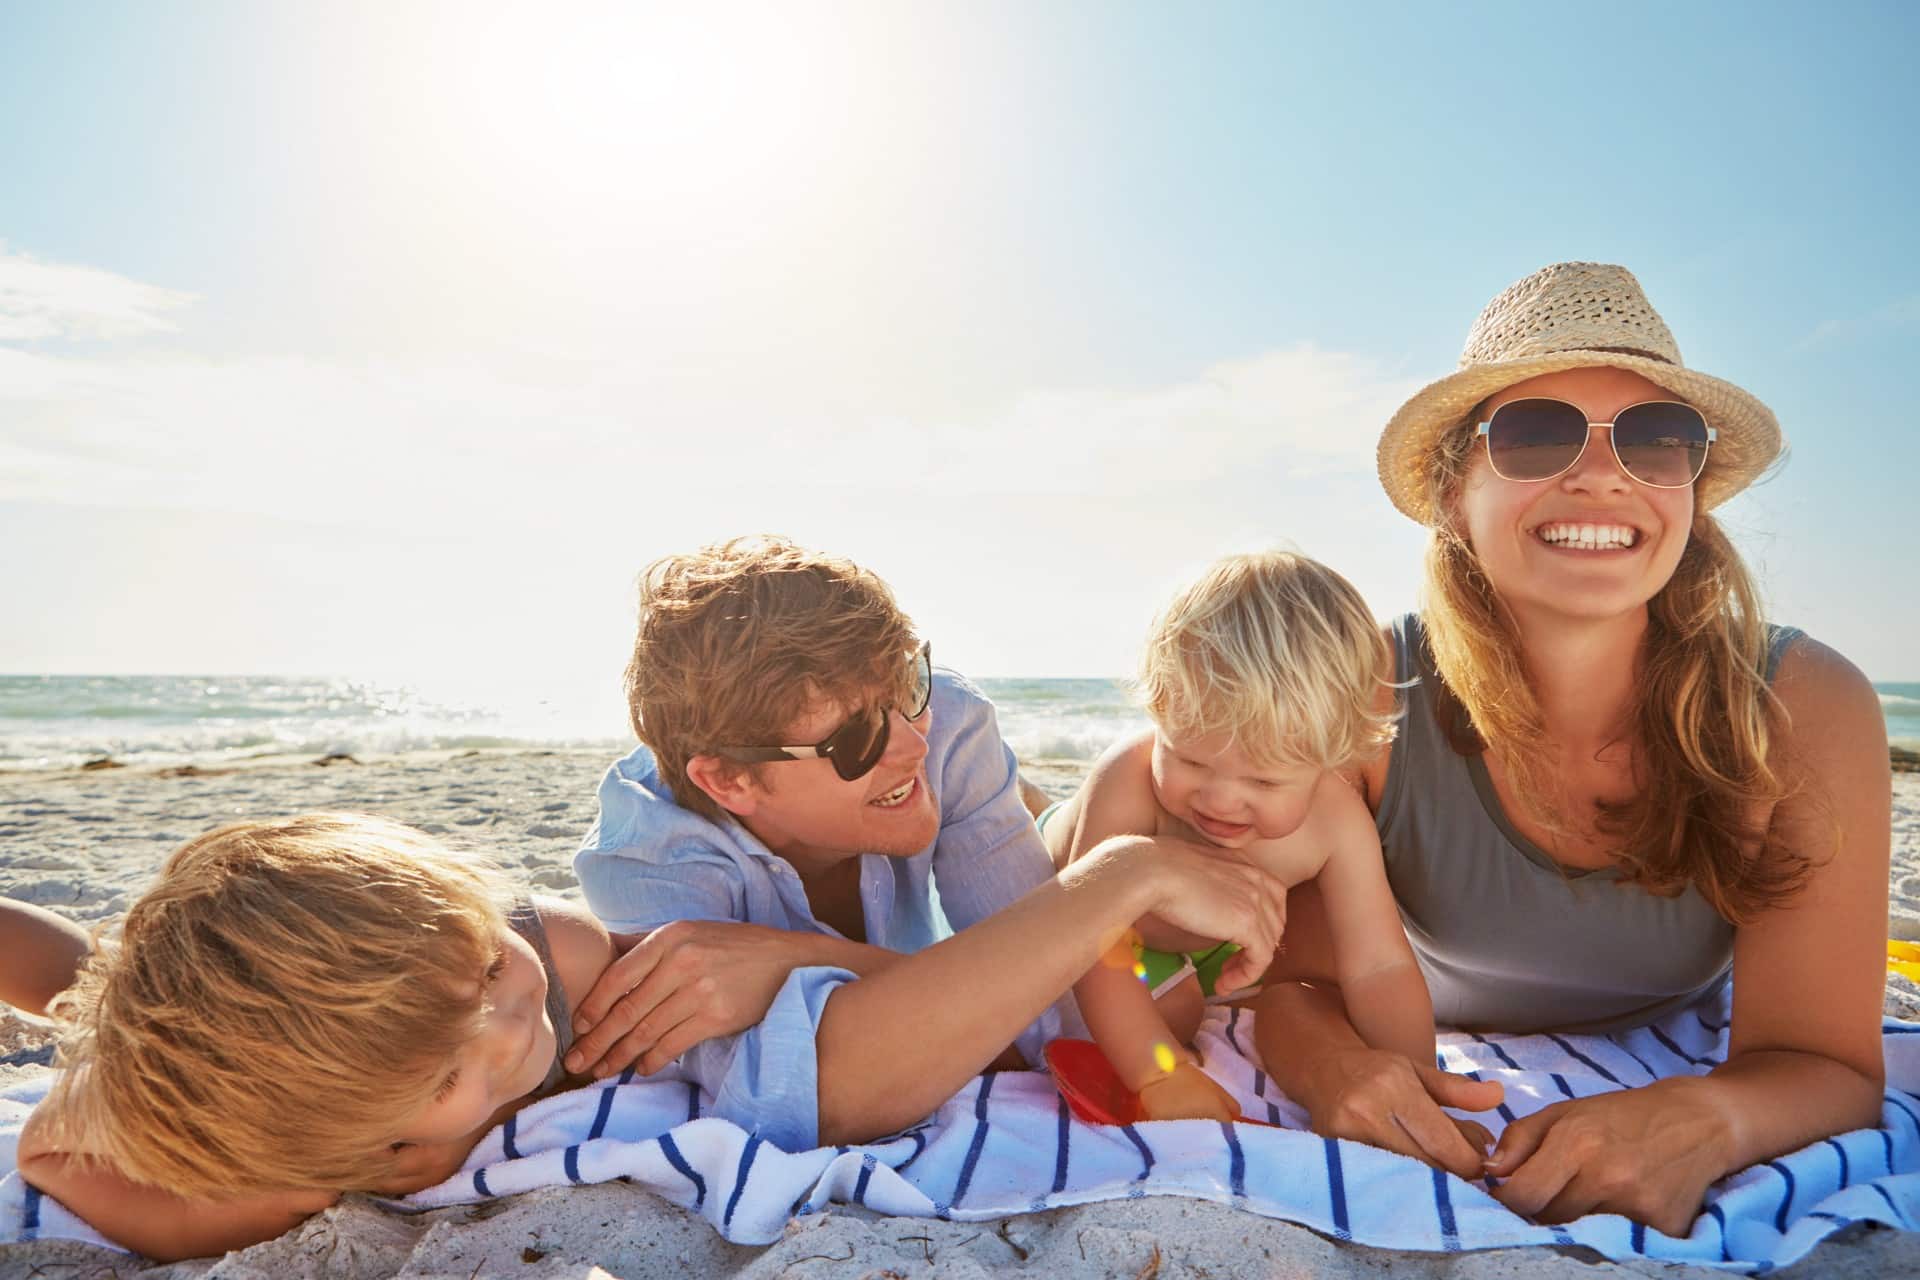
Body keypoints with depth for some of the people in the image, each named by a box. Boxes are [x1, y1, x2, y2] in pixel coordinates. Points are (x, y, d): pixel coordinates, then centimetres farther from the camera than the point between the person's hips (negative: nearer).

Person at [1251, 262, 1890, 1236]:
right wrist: (1310, 1044, -38)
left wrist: (1705, 1121, -40)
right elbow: (1299, 969, -14)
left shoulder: (1807, 716, -21)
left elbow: (1824, 1061, -17)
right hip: (1436, 1111, -3)